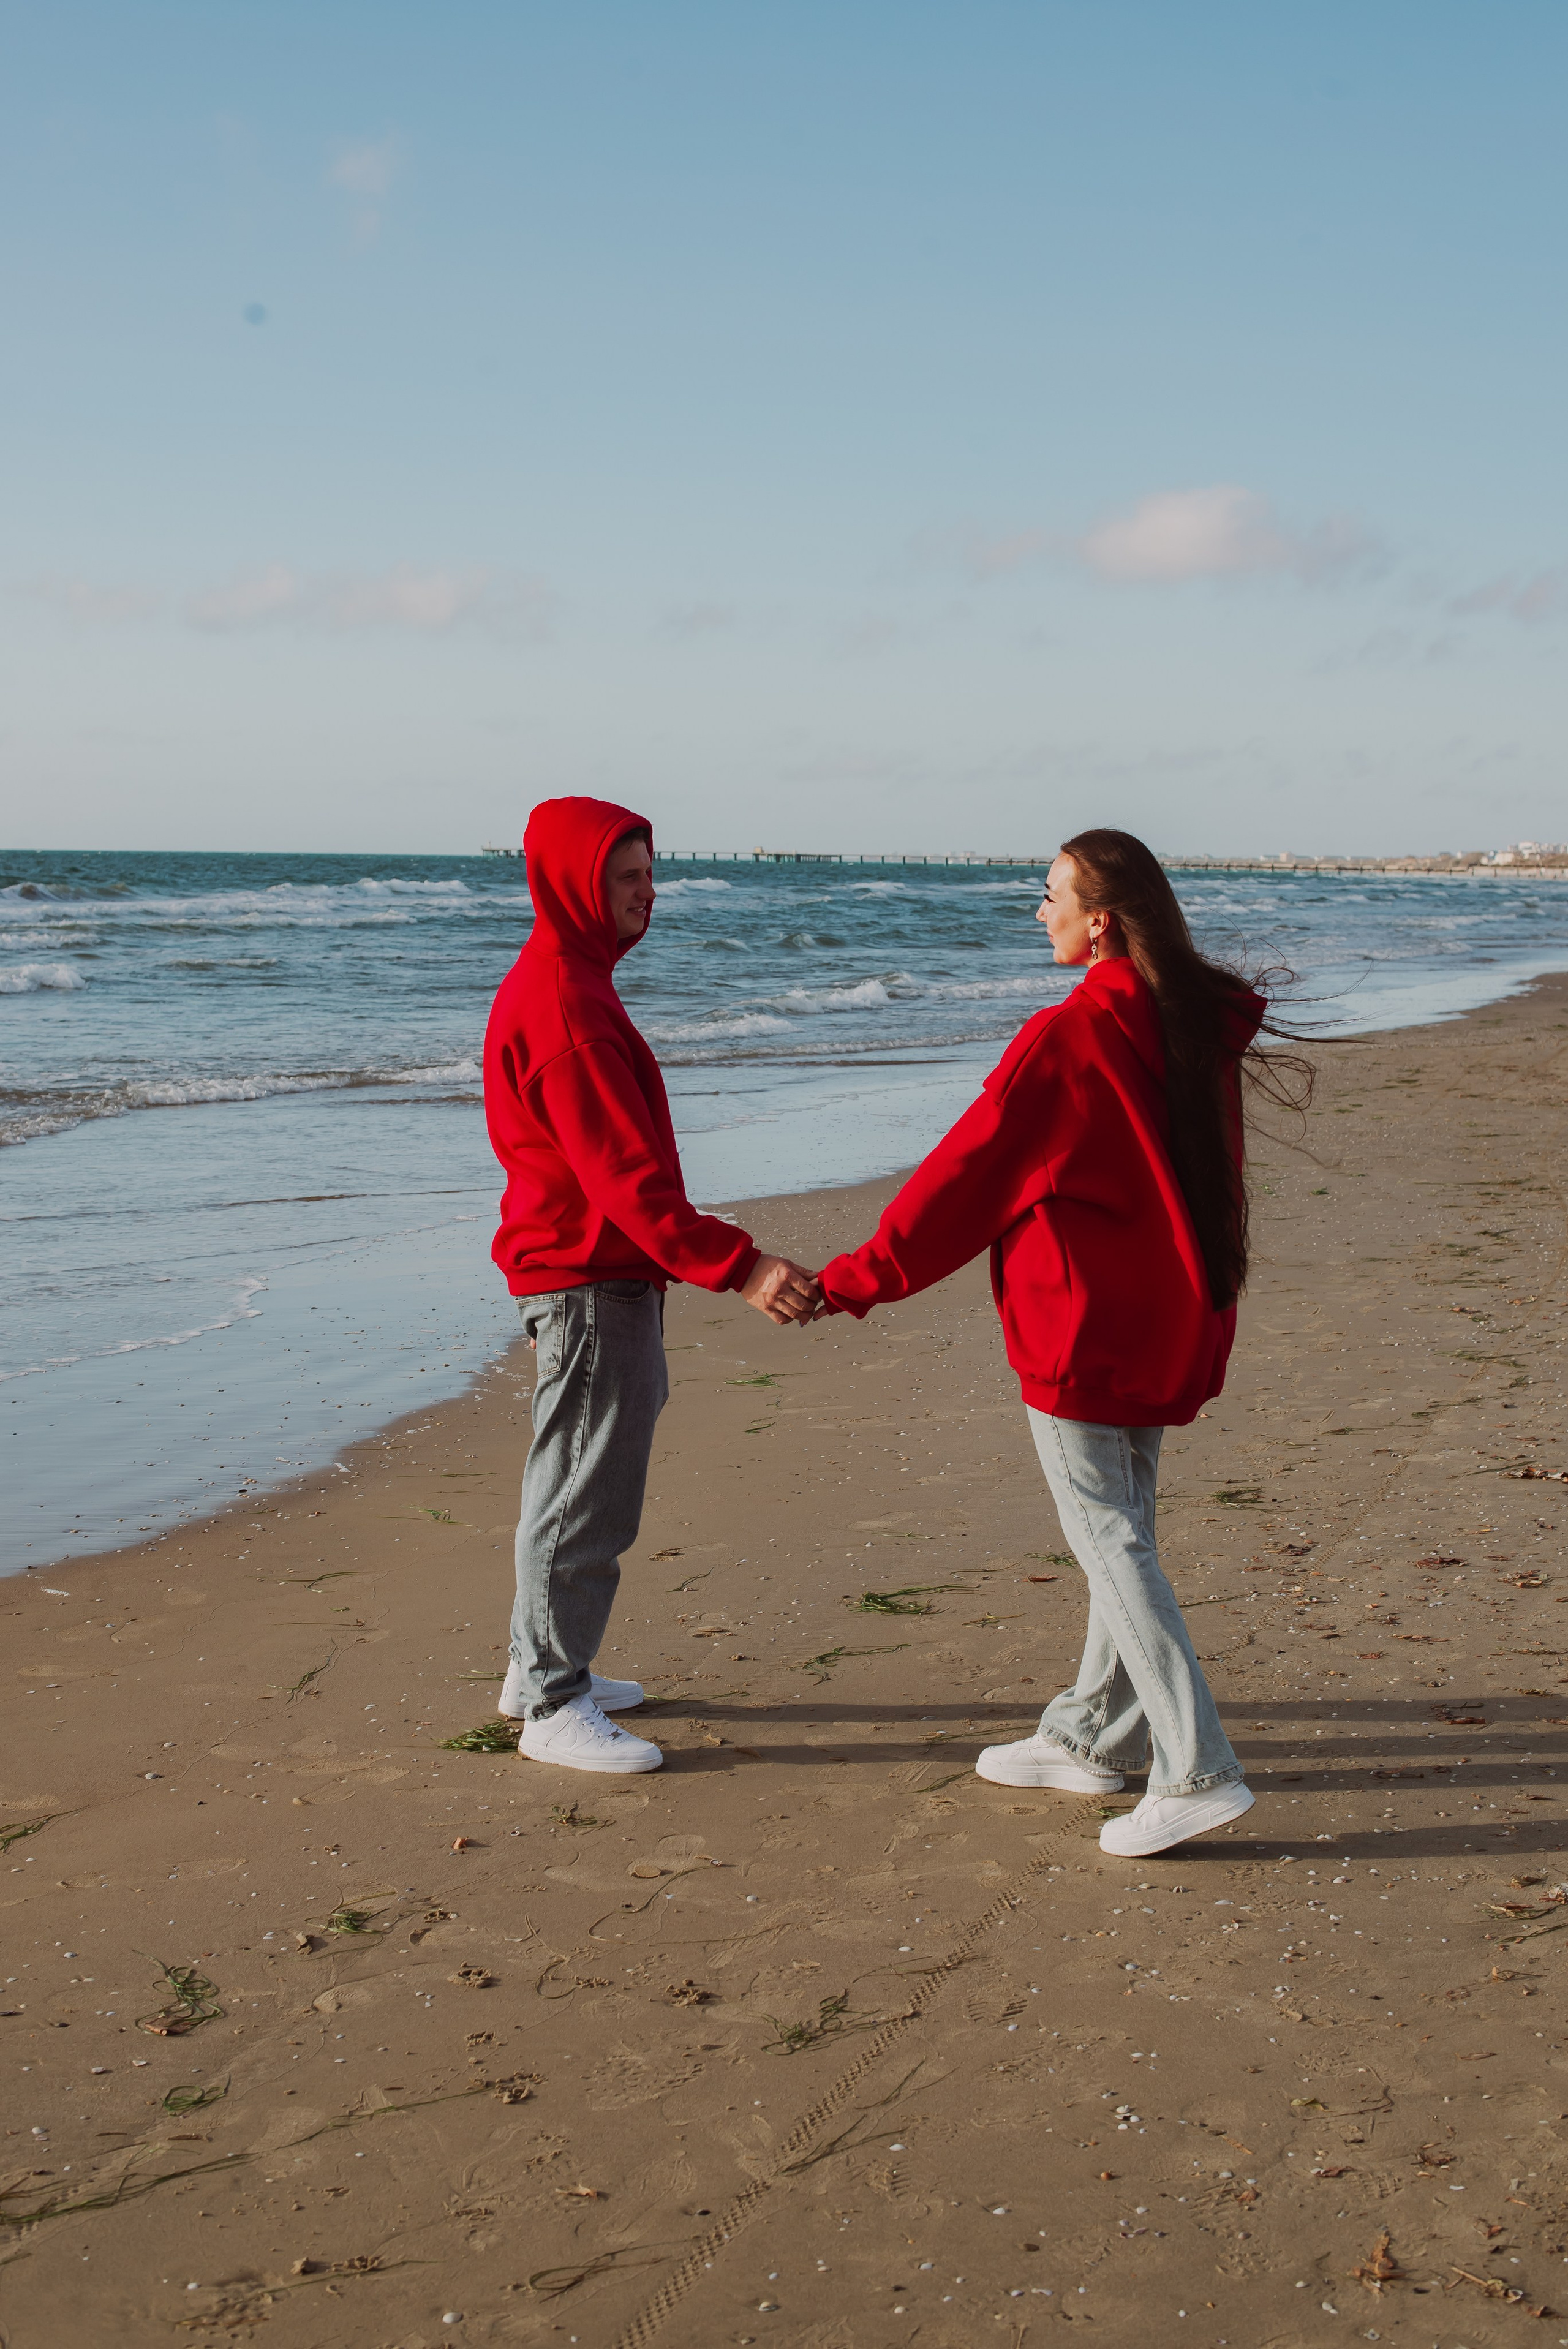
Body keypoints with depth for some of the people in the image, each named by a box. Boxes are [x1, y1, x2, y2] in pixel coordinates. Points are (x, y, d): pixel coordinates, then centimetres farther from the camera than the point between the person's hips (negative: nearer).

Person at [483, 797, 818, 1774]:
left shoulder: (565, 984, 14)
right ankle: (554, 1705, 6)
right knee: (585, 1497, -3)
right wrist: (737, 1265, -32)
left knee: (578, 1481, 18)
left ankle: (542, 1667, 30)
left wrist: (695, 1261, 21)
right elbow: (623, 1175, -27)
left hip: (600, 1271, 11)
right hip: (589, 1280, -11)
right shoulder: (562, 1006, -20)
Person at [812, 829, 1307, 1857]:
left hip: (1084, 1322, -8)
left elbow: (968, 1172, -15)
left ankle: (1198, 1771, -5)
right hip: (1168, 1323, 8)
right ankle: (1094, 1736, 29)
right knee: (1123, 1525, 17)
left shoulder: (1066, 1040, -19)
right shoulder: (1197, 1027, 5)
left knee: (1109, 1536, -3)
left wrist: (856, 1279, -7)